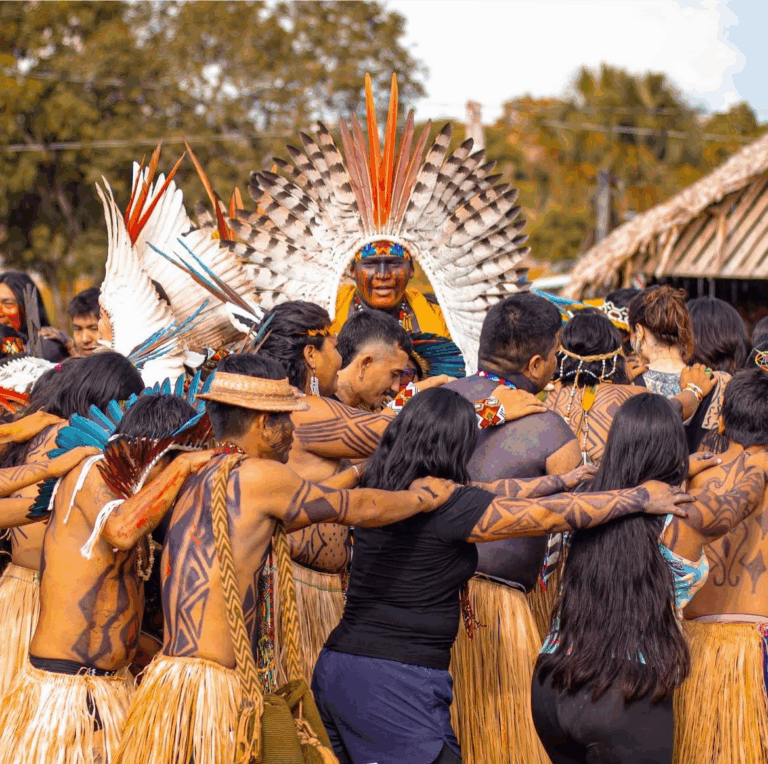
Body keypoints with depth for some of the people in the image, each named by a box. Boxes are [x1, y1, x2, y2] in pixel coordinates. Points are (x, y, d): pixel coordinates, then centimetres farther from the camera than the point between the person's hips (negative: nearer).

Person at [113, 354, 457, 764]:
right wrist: (422, 496, 20)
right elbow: (359, 509, 2)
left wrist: (357, 472, 41)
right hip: (206, 687, -8)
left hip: (167, 676, 8)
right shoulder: (257, 476, -9)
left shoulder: (197, 480, 16)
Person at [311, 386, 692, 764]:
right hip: (399, 685, -8)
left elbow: (484, 496, 19)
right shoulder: (448, 504, -13)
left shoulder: (376, 491, 9)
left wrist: (560, 481, 27)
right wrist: (642, 496, 3)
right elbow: (555, 514, -8)